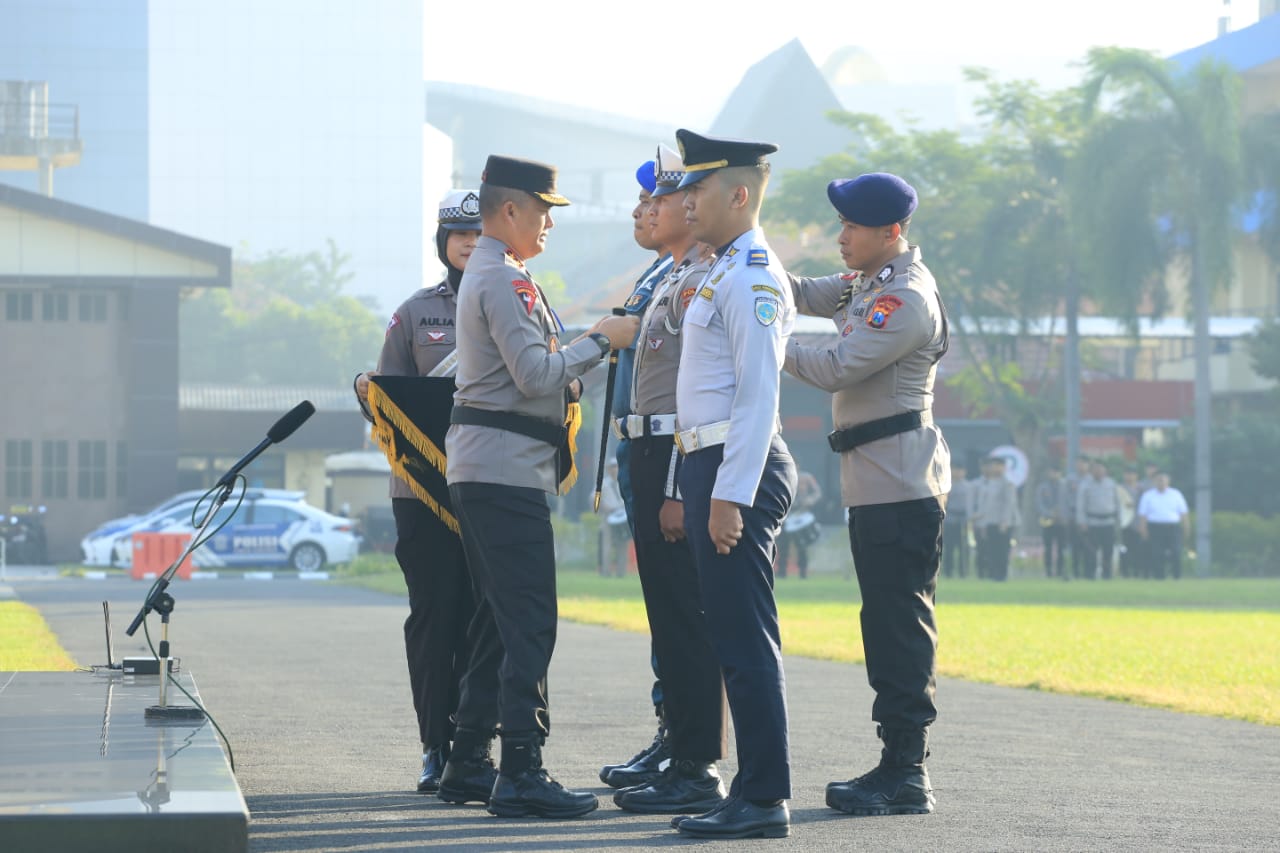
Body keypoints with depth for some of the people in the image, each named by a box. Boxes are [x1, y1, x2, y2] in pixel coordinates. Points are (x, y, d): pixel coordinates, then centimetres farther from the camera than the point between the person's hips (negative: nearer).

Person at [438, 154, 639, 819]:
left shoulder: (481, 277, 19)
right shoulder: (505, 281, -14)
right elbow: (538, 376, -20)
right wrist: (601, 340, -9)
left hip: (479, 466, 11)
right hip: (508, 468, -11)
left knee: (497, 620, 14)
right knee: (529, 623, -11)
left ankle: (468, 765, 17)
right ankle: (521, 775, -13)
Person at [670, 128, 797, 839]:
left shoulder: (753, 279, -13)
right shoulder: (722, 274, 18)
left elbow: (758, 395, -19)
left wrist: (730, 495, -22)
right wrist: (698, 490, 21)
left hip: (737, 471, -10)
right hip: (710, 466, 10)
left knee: (746, 643, -8)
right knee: (730, 640, 12)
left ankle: (765, 801, -7)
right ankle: (750, 793, 16)